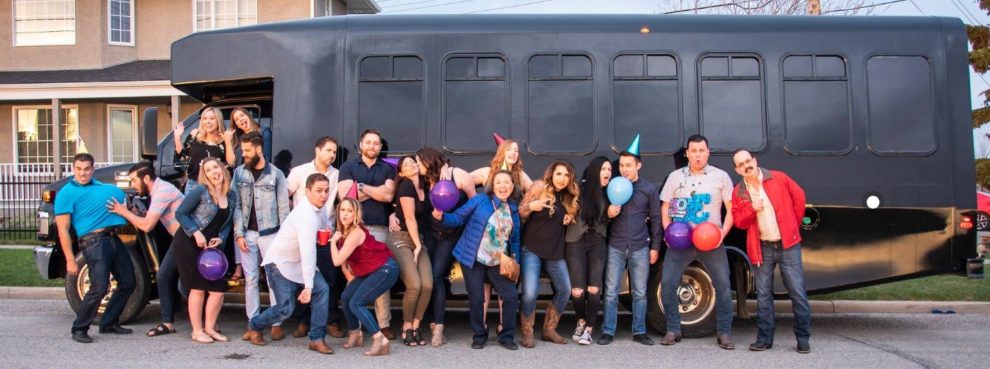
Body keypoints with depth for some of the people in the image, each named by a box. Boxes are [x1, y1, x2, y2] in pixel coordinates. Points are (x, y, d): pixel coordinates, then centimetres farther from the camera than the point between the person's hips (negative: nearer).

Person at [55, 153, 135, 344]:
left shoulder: (101, 186, 18)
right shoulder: (67, 193, -1)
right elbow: (63, 230, -6)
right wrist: (70, 260, -12)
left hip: (114, 239, 7)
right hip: (94, 241, -7)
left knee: (127, 283, 10)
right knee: (99, 287, -15)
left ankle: (109, 323, 24)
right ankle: (79, 329, 1)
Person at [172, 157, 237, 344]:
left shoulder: (232, 195, 5)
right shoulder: (200, 191, -12)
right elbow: (180, 213, -11)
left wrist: (221, 238, -5)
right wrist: (196, 232, -19)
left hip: (212, 246, 5)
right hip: (189, 244, -5)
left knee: (219, 288, 1)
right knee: (198, 288, -2)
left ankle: (209, 328, 17)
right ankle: (197, 331, 9)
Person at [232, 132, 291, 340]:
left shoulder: (276, 174, -1)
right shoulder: (239, 173, 5)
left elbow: (283, 208, -1)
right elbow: (236, 205, 4)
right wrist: (238, 234, -4)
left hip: (270, 233, -2)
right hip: (247, 233, 2)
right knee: (250, 279, 6)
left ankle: (276, 323, 8)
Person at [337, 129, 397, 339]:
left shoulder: (388, 169, 15)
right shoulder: (348, 167, 12)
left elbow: (389, 195, -2)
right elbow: (345, 195, -4)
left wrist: (362, 187, 1)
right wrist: (377, 190, 0)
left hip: (380, 228, 1)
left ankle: (384, 324, 1)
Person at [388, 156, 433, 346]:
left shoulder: (424, 185, 9)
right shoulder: (406, 186, -10)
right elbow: (410, 218, -11)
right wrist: (417, 245, -8)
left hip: (418, 240, 6)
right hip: (400, 239, -6)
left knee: (427, 285, -13)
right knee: (414, 285, -20)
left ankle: (416, 327, 1)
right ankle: (406, 328, -2)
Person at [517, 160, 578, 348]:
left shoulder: (569, 197, 8)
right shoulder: (540, 187, -8)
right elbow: (520, 213, -8)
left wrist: (570, 219, 1)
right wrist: (531, 206, -30)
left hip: (555, 251, 6)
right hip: (532, 249, -6)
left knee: (565, 290, 4)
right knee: (530, 293, -15)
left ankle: (549, 330, 19)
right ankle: (527, 333, 4)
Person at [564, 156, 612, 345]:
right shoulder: (580, 189, -6)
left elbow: (607, 222, 15)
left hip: (598, 243, 3)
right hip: (576, 242, -3)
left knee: (593, 290, -7)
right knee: (577, 291, -6)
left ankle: (589, 329, 10)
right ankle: (581, 321, 24)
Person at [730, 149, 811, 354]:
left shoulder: (778, 178, -2)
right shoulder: (738, 192, 3)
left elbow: (799, 197, 6)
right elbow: (738, 221, 3)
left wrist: (793, 224, 10)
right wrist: (752, 209, -16)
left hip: (787, 245, -2)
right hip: (762, 248, 2)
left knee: (798, 292, -1)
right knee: (763, 295, 7)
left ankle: (803, 338, 9)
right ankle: (764, 338, 15)